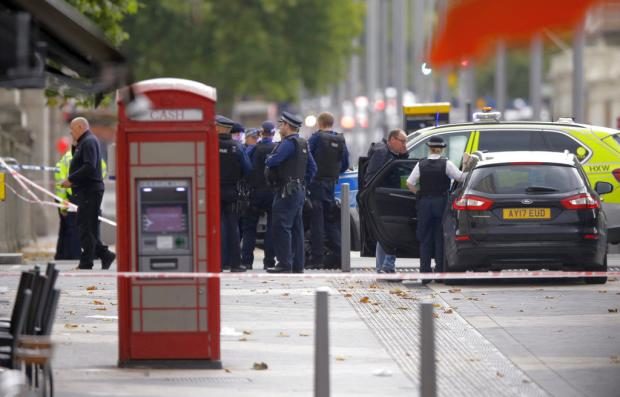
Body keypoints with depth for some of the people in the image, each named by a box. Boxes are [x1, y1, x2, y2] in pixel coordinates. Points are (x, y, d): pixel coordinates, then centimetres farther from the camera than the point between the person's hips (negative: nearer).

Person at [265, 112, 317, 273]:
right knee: (296, 228, 11)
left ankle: (284, 264, -12)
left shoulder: (289, 143, -14)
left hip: (287, 191, -10)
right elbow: (312, 167, 20)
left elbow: (272, 161, -22)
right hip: (299, 190, 10)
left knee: (281, 227, -9)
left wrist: (268, 159, 0)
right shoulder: (303, 144, 16)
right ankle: (297, 265, 13)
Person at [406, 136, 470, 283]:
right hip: (441, 203, -1)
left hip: (424, 204, 1)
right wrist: (466, 165, -2)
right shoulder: (446, 164, -5)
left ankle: (425, 273, 3)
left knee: (425, 240, 7)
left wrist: (420, 194, 11)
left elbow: (409, 184, -2)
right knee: (440, 239, 6)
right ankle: (440, 272, 4)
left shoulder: (421, 164, 1)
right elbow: (461, 177, -13)